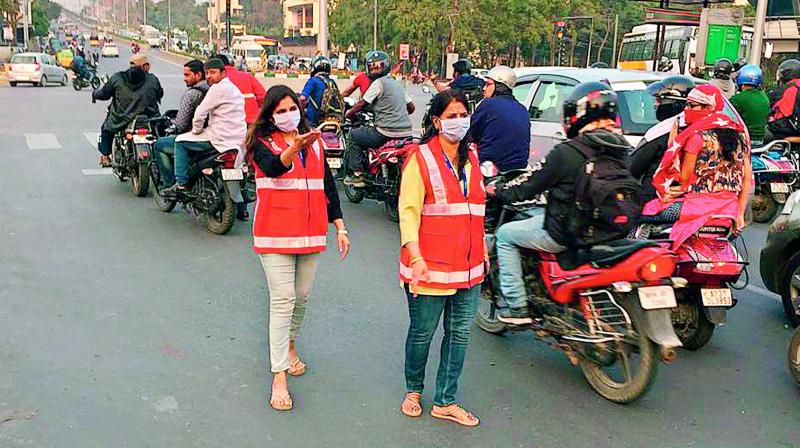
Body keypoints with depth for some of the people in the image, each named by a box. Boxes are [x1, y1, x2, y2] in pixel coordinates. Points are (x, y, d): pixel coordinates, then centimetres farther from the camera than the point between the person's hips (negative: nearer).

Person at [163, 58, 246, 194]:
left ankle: (181, 183, 1)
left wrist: (196, 130, 3)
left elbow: (200, 113, -13)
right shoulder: (233, 88, 20)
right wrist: (202, 129, 26)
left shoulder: (218, 88, -12)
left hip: (221, 137, -10)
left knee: (180, 142, 4)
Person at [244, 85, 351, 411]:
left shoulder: (314, 142, 13)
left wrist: (340, 228, 11)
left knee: (302, 296, 13)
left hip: (310, 232, 5)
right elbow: (273, 167, -25)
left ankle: (289, 345, 39)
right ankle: (279, 376, -6)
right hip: (275, 232, -5)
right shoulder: (263, 142, -2)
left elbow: (327, 185, 15)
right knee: (283, 299, -9)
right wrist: (295, 147, -44)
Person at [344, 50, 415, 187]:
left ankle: (357, 174, 3)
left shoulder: (378, 83, -6)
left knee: (353, 135, 8)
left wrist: (349, 113, 8)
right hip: (406, 133, 8)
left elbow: (361, 104, -8)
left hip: (387, 133, -8)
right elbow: (411, 107, 23)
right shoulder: (397, 83, 18)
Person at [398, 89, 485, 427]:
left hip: (469, 267, 6)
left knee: (460, 333, 9)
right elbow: (408, 209, -13)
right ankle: (413, 390, 32)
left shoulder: (470, 158, 13)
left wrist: (482, 249, 19)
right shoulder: (420, 158, -7)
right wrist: (415, 256, -22)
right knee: (422, 333, 8)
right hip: (430, 266, -6)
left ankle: (445, 402, 22)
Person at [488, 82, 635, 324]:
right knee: (539, 215, 34)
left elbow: (528, 186, -10)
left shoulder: (566, 152, -20)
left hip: (565, 234, -7)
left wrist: (497, 189, 9)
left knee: (505, 235, 14)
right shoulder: (623, 150, 0)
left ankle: (517, 308, 12)